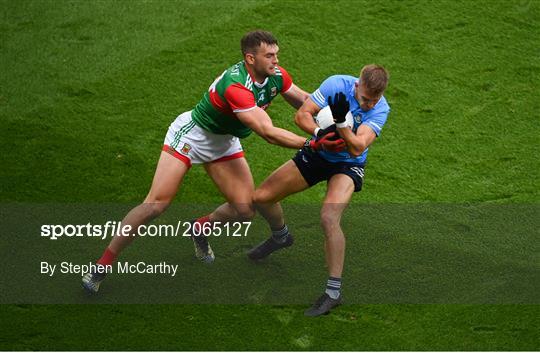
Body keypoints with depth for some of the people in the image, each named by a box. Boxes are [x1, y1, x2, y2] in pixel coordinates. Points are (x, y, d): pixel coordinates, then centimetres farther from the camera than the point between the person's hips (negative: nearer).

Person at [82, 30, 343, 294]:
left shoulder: (277, 76, -12)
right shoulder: (235, 86, -37)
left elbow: (304, 100, 6)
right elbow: (268, 132, -39)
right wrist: (311, 144, -40)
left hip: (225, 143, 7)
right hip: (191, 134, -7)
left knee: (245, 210, -4)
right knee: (157, 203, -14)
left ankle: (200, 229, 28)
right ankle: (104, 263, -2)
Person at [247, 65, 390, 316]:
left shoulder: (380, 109, -24)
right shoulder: (336, 85, -21)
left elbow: (357, 148, -33)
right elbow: (302, 115, -19)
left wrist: (340, 123, -47)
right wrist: (319, 132, -37)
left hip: (347, 165, -4)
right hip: (316, 154, 4)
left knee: (329, 218, -29)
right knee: (261, 197, 3)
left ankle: (333, 292, -19)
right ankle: (281, 236, 38)